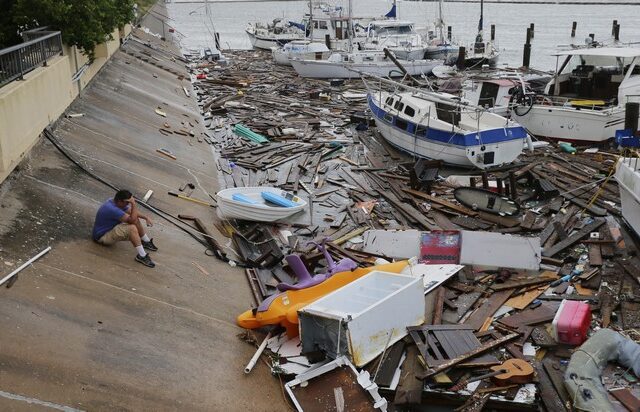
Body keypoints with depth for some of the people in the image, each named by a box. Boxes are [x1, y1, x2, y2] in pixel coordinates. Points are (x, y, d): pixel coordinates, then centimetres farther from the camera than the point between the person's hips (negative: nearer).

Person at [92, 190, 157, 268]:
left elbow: (132, 212, 11)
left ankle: (146, 242, 22)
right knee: (132, 229, -30)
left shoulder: (116, 203, -2)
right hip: (102, 236, -10)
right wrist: (134, 204, -33)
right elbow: (132, 220, -32)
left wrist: (146, 217, 1)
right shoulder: (112, 209, -33)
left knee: (136, 220, 7)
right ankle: (142, 256, -24)